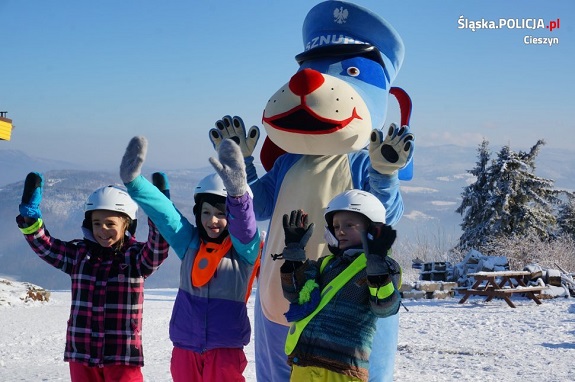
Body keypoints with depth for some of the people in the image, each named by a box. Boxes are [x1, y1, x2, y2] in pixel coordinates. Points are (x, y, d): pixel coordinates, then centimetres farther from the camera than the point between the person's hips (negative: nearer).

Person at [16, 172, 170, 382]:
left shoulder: (135, 256, -4)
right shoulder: (79, 254, 7)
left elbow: (157, 249, -22)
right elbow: (45, 246, 0)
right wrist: (30, 219, -16)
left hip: (123, 354, -4)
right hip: (82, 352, 4)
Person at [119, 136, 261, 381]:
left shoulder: (244, 248, -7)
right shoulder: (189, 242, 3)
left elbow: (245, 228, -28)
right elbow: (163, 212, -9)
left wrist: (238, 193, -50)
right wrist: (133, 182, -25)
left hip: (225, 347, -4)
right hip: (185, 345, 4)